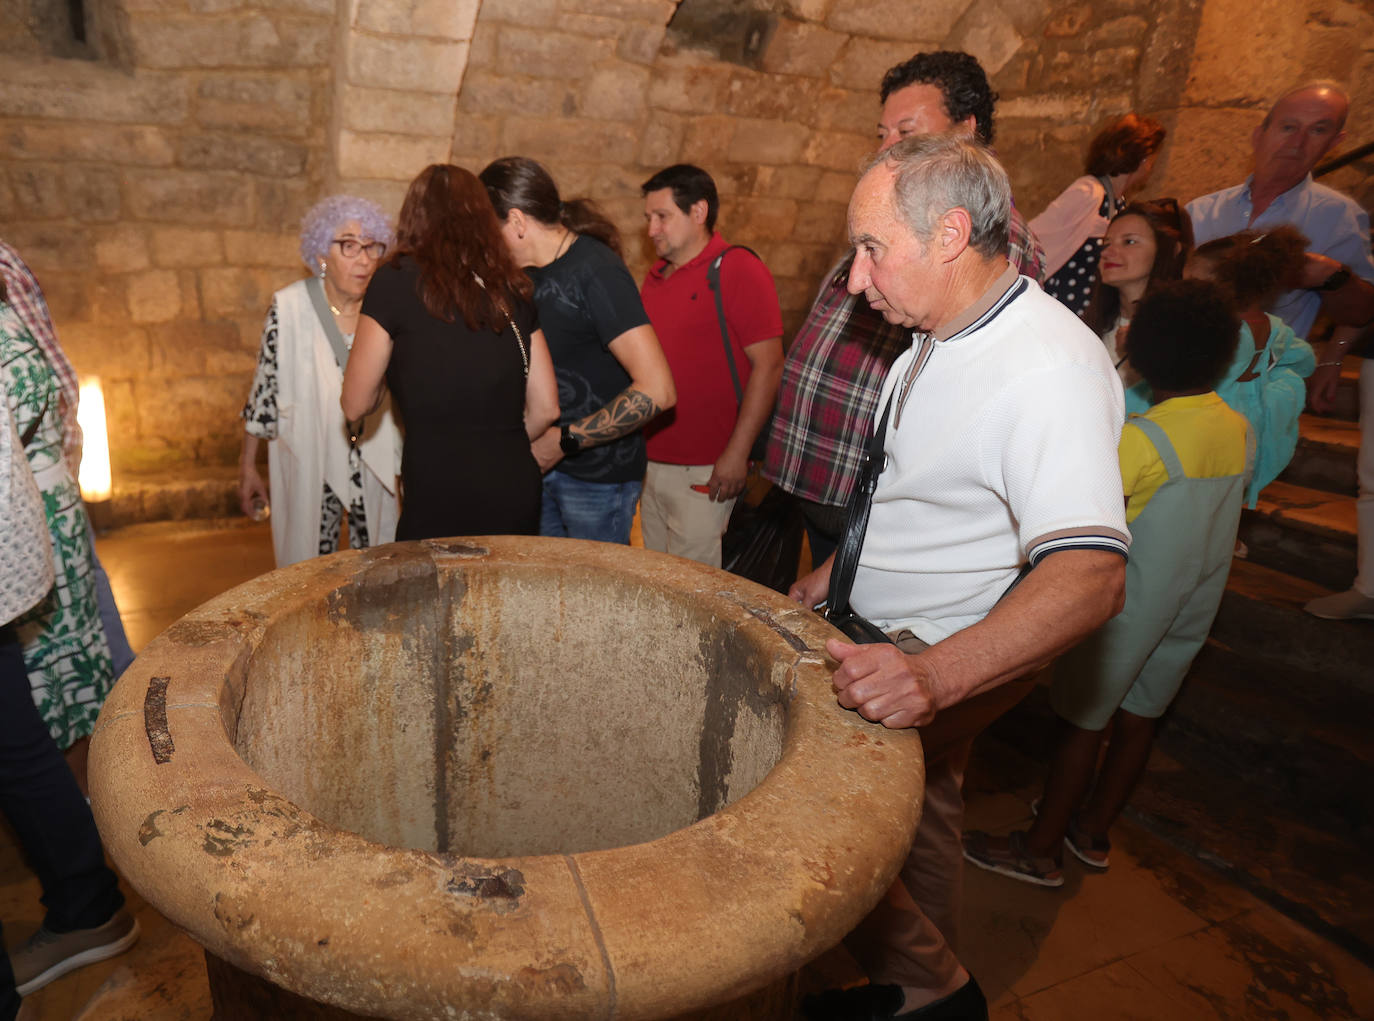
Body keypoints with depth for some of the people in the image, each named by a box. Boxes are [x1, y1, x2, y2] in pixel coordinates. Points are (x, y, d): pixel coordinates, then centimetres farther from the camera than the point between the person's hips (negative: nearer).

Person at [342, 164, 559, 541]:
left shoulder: (395, 282, -4)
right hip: (519, 497, 5)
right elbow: (545, 408, 11)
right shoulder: (512, 289, 8)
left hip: (439, 505, -5)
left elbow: (356, 405, 1)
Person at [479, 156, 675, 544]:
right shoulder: (530, 272, 7)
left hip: (598, 474, -7)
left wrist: (564, 439, -21)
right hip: (543, 466, 8)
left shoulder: (596, 270, -18)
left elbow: (657, 390, -27)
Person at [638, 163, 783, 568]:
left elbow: (768, 364, -15)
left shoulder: (738, 269, -9)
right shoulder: (655, 276, 14)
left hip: (705, 472, -7)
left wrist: (737, 453, -18)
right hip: (651, 464, 7)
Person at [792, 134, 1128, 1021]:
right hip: (892, 643, 9)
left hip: (947, 659, -9)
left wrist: (935, 676, -50)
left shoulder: (1050, 368, -27)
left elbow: (1090, 576, -37)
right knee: (916, 811, 22)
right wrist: (830, 575, 17)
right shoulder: (944, 341, 5)